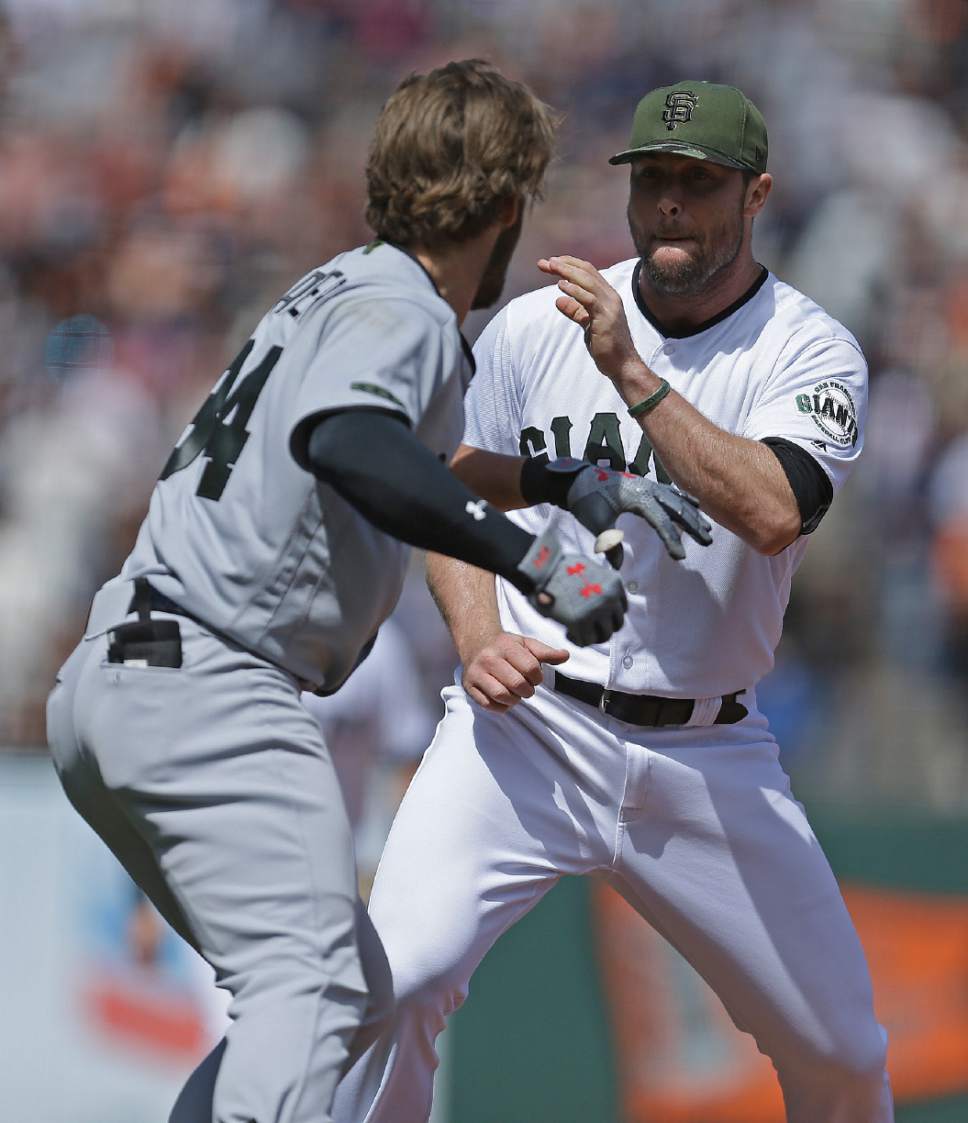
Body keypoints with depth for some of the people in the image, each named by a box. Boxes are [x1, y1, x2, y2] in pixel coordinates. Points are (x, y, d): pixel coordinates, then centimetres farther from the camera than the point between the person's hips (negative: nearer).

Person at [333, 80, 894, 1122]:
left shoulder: (810, 352, -4)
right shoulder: (536, 327, 0)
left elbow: (773, 513, -24)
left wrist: (630, 373, -28)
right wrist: (480, 639, -10)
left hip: (706, 754, 1)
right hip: (526, 724, 0)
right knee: (396, 978, -22)